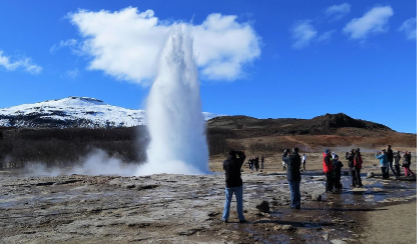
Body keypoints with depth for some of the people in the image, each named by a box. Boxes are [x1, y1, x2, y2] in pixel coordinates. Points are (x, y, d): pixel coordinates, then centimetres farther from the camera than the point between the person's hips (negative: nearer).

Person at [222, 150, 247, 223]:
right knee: (239, 201, 7)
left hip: (228, 185, 2)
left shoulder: (225, 162, -3)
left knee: (227, 201, 13)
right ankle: (241, 218, 10)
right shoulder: (237, 161, -10)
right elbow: (243, 155, 9)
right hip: (237, 184, -2)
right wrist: (237, 152, 22)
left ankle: (225, 218, 13)